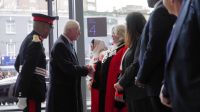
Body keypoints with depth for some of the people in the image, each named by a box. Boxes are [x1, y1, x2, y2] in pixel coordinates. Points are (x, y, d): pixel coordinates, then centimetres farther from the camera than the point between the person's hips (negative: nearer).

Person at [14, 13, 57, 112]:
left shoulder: (29, 39, 14)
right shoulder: (36, 43, -16)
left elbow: (17, 64, 22)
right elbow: (27, 69, -23)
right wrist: (23, 95, -24)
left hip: (27, 88, 10)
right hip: (32, 90, -10)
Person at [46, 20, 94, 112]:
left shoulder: (69, 45, 13)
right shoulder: (60, 45, -16)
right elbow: (68, 68, -23)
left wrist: (85, 69, -3)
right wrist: (86, 69, -11)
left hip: (70, 90, 9)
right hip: (62, 92, -9)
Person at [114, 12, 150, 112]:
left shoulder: (141, 40, -11)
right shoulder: (135, 42, 17)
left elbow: (136, 65, -18)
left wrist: (122, 83, -10)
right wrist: (121, 82, 7)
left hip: (139, 92, -9)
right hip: (132, 92, 9)